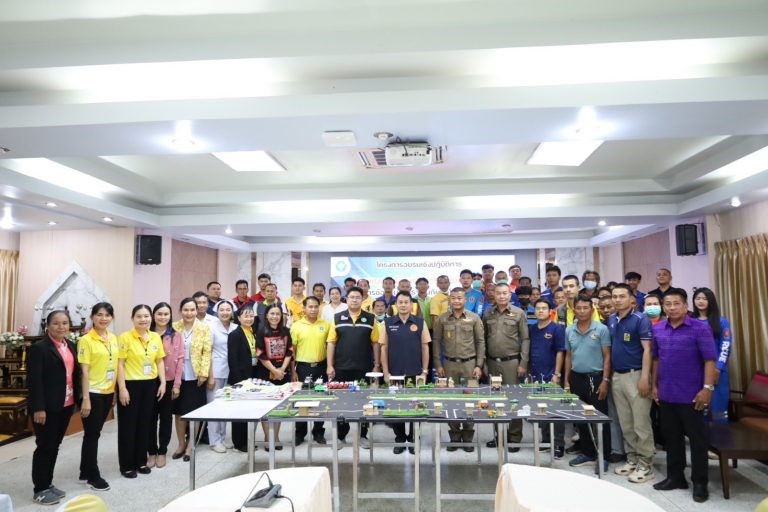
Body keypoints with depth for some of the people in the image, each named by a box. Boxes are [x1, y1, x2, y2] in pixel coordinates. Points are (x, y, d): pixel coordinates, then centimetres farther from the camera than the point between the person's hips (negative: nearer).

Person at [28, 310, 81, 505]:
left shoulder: (71, 346, 8)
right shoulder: (39, 348, -12)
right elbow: (34, 380, -15)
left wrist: (77, 399, 7)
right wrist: (38, 408, -18)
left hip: (66, 405, 6)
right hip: (47, 407, -6)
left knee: (55, 445, 15)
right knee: (44, 446, 3)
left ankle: (48, 484, 27)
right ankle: (39, 490, 16)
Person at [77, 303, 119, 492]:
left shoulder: (113, 338, 7)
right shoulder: (86, 340, -12)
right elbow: (84, 371, -14)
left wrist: (115, 390, 12)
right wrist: (86, 399, -16)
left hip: (108, 392, 6)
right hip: (93, 393, -6)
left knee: (95, 433, 16)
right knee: (92, 434, 4)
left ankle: (86, 471, 29)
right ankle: (93, 476, 15)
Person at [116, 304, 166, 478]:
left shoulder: (156, 337, 5)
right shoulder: (125, 337, -10)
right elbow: (120, 364, -11)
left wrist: (163, 383, 5)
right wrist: (122, 388, -14)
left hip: (150, 385, 5)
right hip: (130, 385, -5)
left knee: (145, 423, 13)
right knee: (128, 425, 5)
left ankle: (141, 461, 26)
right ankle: (127, 465, 17)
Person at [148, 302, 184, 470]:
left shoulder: (176, 336, 0)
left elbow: (180, 360, -2)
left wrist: (177, 384, -6)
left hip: (169, 382, 0)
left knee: (166, 417, 9)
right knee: (151, 417, 7)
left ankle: (162, 451, 21)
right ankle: (152, 452, 21)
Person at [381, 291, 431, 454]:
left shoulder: (420, 322, -1)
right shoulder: (388, 323, 0)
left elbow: (425, 348, 2)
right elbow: (384, 349, 2)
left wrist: (425, 371, -2)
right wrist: (386, 372, -2)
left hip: (415, 373, 0)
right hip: (395, 373, 1)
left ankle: (413, 439, 24)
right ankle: (399, 440, 23)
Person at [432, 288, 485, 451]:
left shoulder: (474, 318, 1)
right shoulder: (441, 319, 2)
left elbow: (480, 342, 2)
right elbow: (437, 342, 4)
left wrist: (479, 365, -3)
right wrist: (438, 365, -1)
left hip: (470, 364, 0)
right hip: (449, 364, 1)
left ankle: (468, 437, 17)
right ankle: (454, 437, 18)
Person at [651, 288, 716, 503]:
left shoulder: (700, 328, -9)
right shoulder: (657, 329, 4)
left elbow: (710, 360, -12)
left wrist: (707, 388, -17)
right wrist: (654, 385, 11)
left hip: (691, 395, -4)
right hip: (666, 394, 5)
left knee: (698, 439, 6)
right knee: (671, 437, 14)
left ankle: (700, 483, 19)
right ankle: (675, 476, 27)